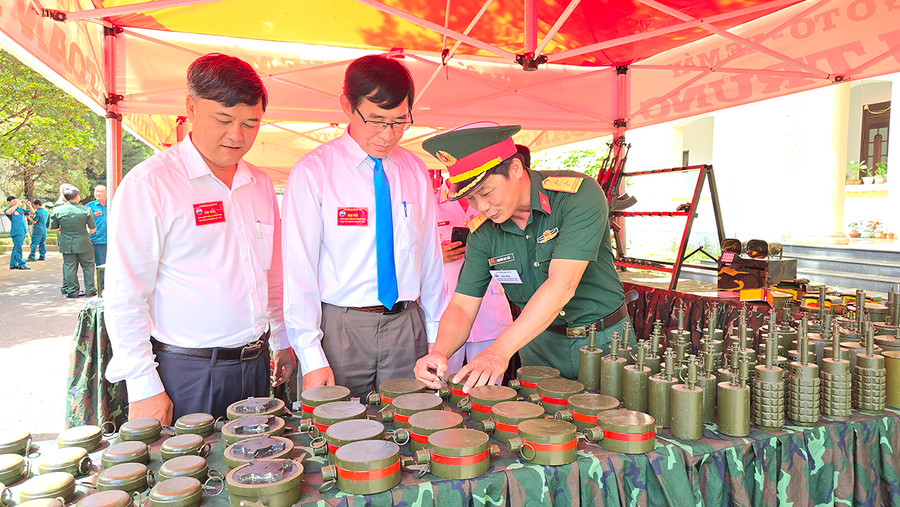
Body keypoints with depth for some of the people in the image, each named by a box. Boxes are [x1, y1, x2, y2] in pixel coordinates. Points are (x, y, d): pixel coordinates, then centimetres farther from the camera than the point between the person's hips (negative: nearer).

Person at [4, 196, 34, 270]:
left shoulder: (20, 210, 18)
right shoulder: (9, 209, -2)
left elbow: (32, 212, 20)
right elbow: (8, 212, -27)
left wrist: (29, 205, 3)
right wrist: (17, 205, -22)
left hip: (23, 232, 7)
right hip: (16, 232, -7)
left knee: (16, 249, 12)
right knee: (18, 248, -9)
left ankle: (13, 265, 17)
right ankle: (21, 264, -9)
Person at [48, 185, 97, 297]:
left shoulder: (57, 210, -4)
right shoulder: (86, 210, -10)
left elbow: (53, 228, 2)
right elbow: (93, 229, -5)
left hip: (66, 244, 2)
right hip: (83, 243, -2)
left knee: (69, 267, 10)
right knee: (88, 266, 11)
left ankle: (73, 291, 14)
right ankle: (90, 290, 14)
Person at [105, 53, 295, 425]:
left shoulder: (261, 185, 9)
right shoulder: (149, 183, -10)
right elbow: (124, 295, -12)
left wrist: (282, 341, 17)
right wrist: (143, 387, -14)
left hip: (256, 363, 6)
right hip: (185, 371, -5)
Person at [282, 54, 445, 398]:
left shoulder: (415, 171, 7)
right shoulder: (312, 172, -7)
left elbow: (429, 256, 8)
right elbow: (299, 270, -9)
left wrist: (435, 337, 6)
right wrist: (311, 359, -13)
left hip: (407, 327, 4)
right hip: (340, 327, -3)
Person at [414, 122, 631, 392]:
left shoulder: (579, 195, -22)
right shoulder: (483, 231, -6)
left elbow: (561, 286, -31)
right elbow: (462, 306, -6)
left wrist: (500, 350, -38)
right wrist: (439, 352, -28)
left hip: (604, 339, -3)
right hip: (539, 342, 3)